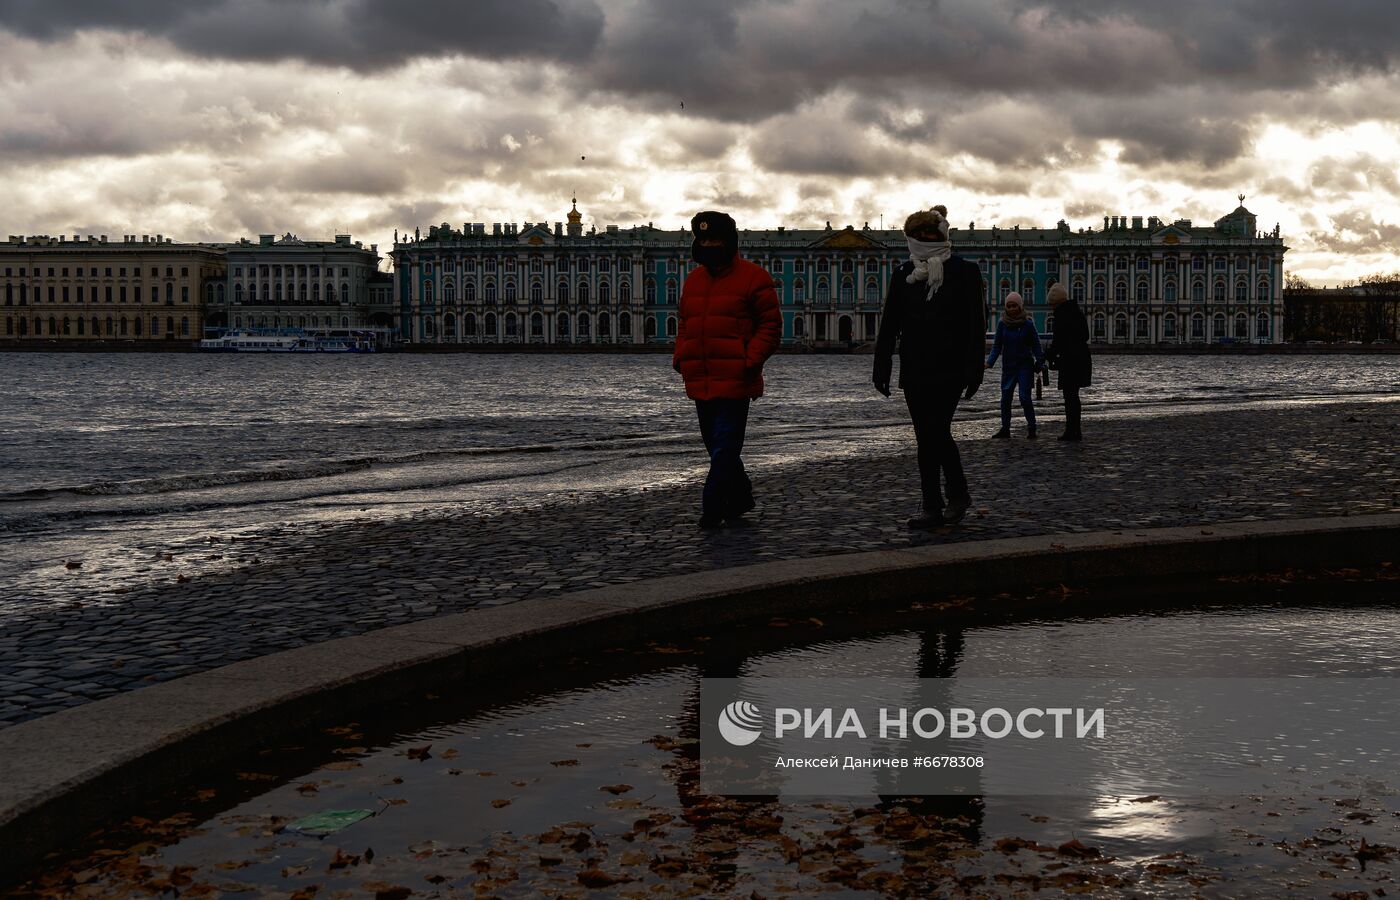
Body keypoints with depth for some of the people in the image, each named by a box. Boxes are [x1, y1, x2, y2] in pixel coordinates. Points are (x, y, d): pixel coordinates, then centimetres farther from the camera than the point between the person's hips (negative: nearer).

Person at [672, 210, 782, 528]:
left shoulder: (753, 277, -3)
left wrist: (751, 360, -16)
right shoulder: (693, 280, 16)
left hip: (735, 382, -7)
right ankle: (740, 499, 28)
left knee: (724, 447, -9)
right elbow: (684, 325, 25)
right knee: (717, 446, 14)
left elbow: (771, 326, -4)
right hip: (700, 381, 7)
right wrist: (680, 356, 7)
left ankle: (712, 509, -7)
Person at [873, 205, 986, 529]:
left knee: (932, 434, -11)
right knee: (935, 434, 9)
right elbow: (889, 326, 12)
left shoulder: (964, 272, -2)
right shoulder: (903, 275, 10)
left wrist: (973, 371, -10)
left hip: (949, 369, -5)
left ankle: (933, 507, -6)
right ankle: (958, 495, 23)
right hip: (914, 371, 5)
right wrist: (881, 368, 7)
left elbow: (975, 325, -4)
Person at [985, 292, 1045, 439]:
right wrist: (990, 362, -8)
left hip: (1025, 366, -4)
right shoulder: (1002, 324, 0)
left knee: (1025, 396, -13)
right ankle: (1005, 429, 16)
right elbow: (997, 345, 5)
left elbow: (1036, 346, -2)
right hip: (1008, 366, 4)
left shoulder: (1027, 324, -7)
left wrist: (1039, 364, -11)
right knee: (1005, 398, 7)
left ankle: (1031, 428, -5)